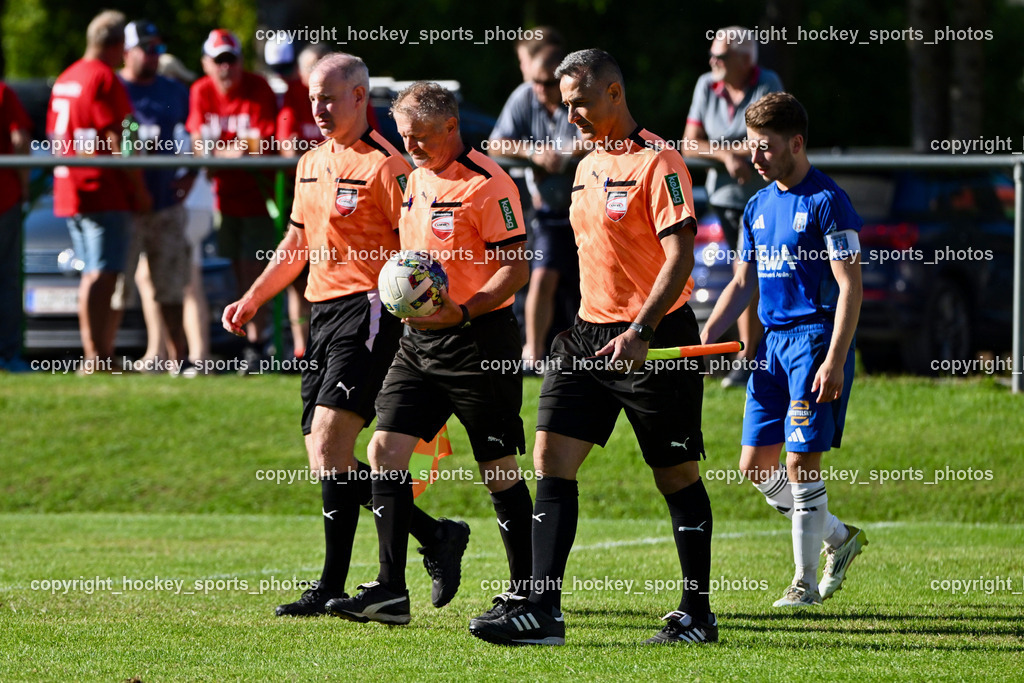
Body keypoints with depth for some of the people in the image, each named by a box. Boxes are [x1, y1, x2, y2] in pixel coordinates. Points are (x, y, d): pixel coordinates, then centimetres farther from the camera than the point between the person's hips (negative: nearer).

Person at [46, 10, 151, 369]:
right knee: (103, 275, -9)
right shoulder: (104, 79, -12)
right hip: (104, 191, -9)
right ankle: (97, 357, -13)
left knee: (93, 275, 15)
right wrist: (138, 188, -10)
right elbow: (116, 140, -16)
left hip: (68, 189, 9)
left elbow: (56, 136, 20)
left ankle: (94, 356, 16)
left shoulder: (64, 80, 15)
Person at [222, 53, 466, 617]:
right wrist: (251, 300, 25)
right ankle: (435, 537, 17)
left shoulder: (385, 164, -9)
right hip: (324, 313, 9)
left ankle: (333, 586, -12)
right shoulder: (311, 163, 17)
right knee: (323, 460, 4)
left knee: (330, 441, -16)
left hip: (368, 311, -9)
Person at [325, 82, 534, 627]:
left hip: (477, 338, -8)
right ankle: (390, 591, -4)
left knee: (498, 468, 0)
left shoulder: (486, 184, -12)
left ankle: (526, 590, 12)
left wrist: (463, 311, -26)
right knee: (385, 450, -3)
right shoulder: (415, 179, 13)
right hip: (418, 339, 8)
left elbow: (516, 268, -15)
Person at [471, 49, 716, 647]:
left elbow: (680, 256, -18)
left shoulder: (657, 161, -11)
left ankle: (697, 616, 12)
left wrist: (640, 332, -26)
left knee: (677, 475, 1)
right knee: (551, 457, -4)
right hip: (590, 335, 8)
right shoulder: (588, 166, 15)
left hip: (655, 337, -8)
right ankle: (543, 612, -7)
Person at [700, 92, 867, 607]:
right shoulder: (759, 206, 13)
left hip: (815, 338, -8)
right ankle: (839, 537, 24)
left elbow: (850, 286, -13)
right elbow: (742, 283, 20)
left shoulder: (827, 201, -10)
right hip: (772, 342, 8)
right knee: (756, 465, 6)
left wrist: (835, 360, -20)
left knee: (801, 461, -9)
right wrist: (707, 337, 7)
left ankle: (806, 581, 0)